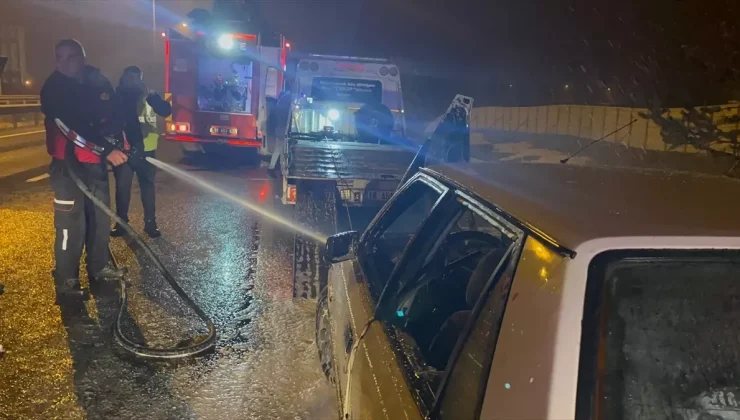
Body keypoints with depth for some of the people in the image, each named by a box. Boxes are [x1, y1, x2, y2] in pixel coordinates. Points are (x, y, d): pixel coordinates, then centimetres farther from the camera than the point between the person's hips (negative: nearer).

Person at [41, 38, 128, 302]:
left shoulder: (98, 82, 3)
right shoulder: (53, 88, -12)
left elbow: (113, 115, 8)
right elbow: (75, 126, -21)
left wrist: (121, 137, -12)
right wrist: (107, 150, -27)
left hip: (96, 161, 6)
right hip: (68, 163, -6)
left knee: (100, 216, 15)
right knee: (71, 224, -8)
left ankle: (99, 267, 31)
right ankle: (66, 282, 3)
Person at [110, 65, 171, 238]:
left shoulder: (148, 97, 2)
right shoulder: (116, 97, 4)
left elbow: (166, 111, -12)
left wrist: (150, 94, -23)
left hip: (144, 149, 0)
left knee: (147, 186, 6)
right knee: (122, 187, 7)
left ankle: (150, 223, 14)